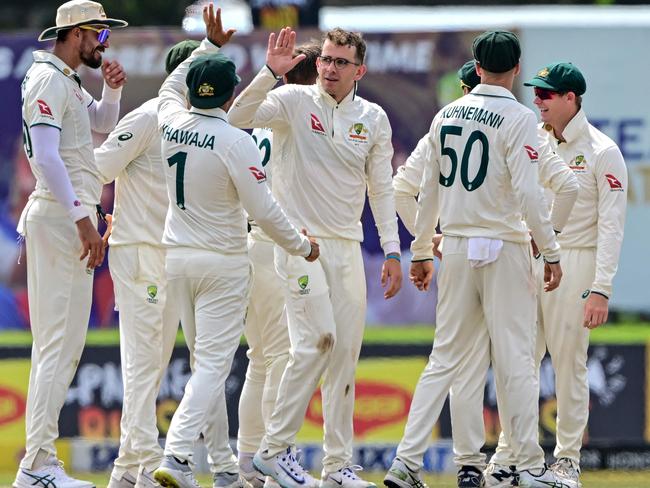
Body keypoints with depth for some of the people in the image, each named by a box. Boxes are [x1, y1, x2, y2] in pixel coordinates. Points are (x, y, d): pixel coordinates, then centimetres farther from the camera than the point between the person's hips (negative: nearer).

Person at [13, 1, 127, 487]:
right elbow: (46, 157, -21)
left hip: (68, 217, 11)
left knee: (56, 344, 11)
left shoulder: (68, 82, 18)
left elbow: (103, 122, 32)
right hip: (61, 215, -11)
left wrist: (112, 88, 11)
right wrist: (83, 220, -25)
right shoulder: (48, 80, -12)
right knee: (62, 342, -13)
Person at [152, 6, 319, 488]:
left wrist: (209, 44, 24)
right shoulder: (234, 141, -17)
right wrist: (301, 246, -2)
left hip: (177, 257, 6)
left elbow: (170, 87, 25)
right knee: (214, 363, -7)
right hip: (223, 263, -6)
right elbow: (263, 209, -17)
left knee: (205, 361, 17)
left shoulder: (172, 124, -1)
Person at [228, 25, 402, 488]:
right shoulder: (295, 101, -4)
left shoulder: (373, 118, 8)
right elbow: (239, 118, -20)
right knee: (318, 338, -18)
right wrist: (270, 73, -30)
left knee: (346, 350, 4)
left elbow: (382, 188, 13)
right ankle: (276, 447, -8)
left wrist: (392, 251, 8)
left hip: (347, 246, 5)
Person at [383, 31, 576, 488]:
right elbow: (528, 193, -16)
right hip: (503, 246, -5)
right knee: (517, 359, 0)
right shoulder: (517, 118, -10)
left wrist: (421, 252, 19)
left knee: (445, 359, 8)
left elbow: (429, 190, 12)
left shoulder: (447, 115, 7)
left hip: (455, 248, 5)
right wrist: (551, 252, -10)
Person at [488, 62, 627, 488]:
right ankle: (511, 451, 14)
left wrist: (601, 289, -17)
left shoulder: (603, 152, -7)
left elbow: (611, 225, -10)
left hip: (575, 262, -5)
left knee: (569, 363, -2)